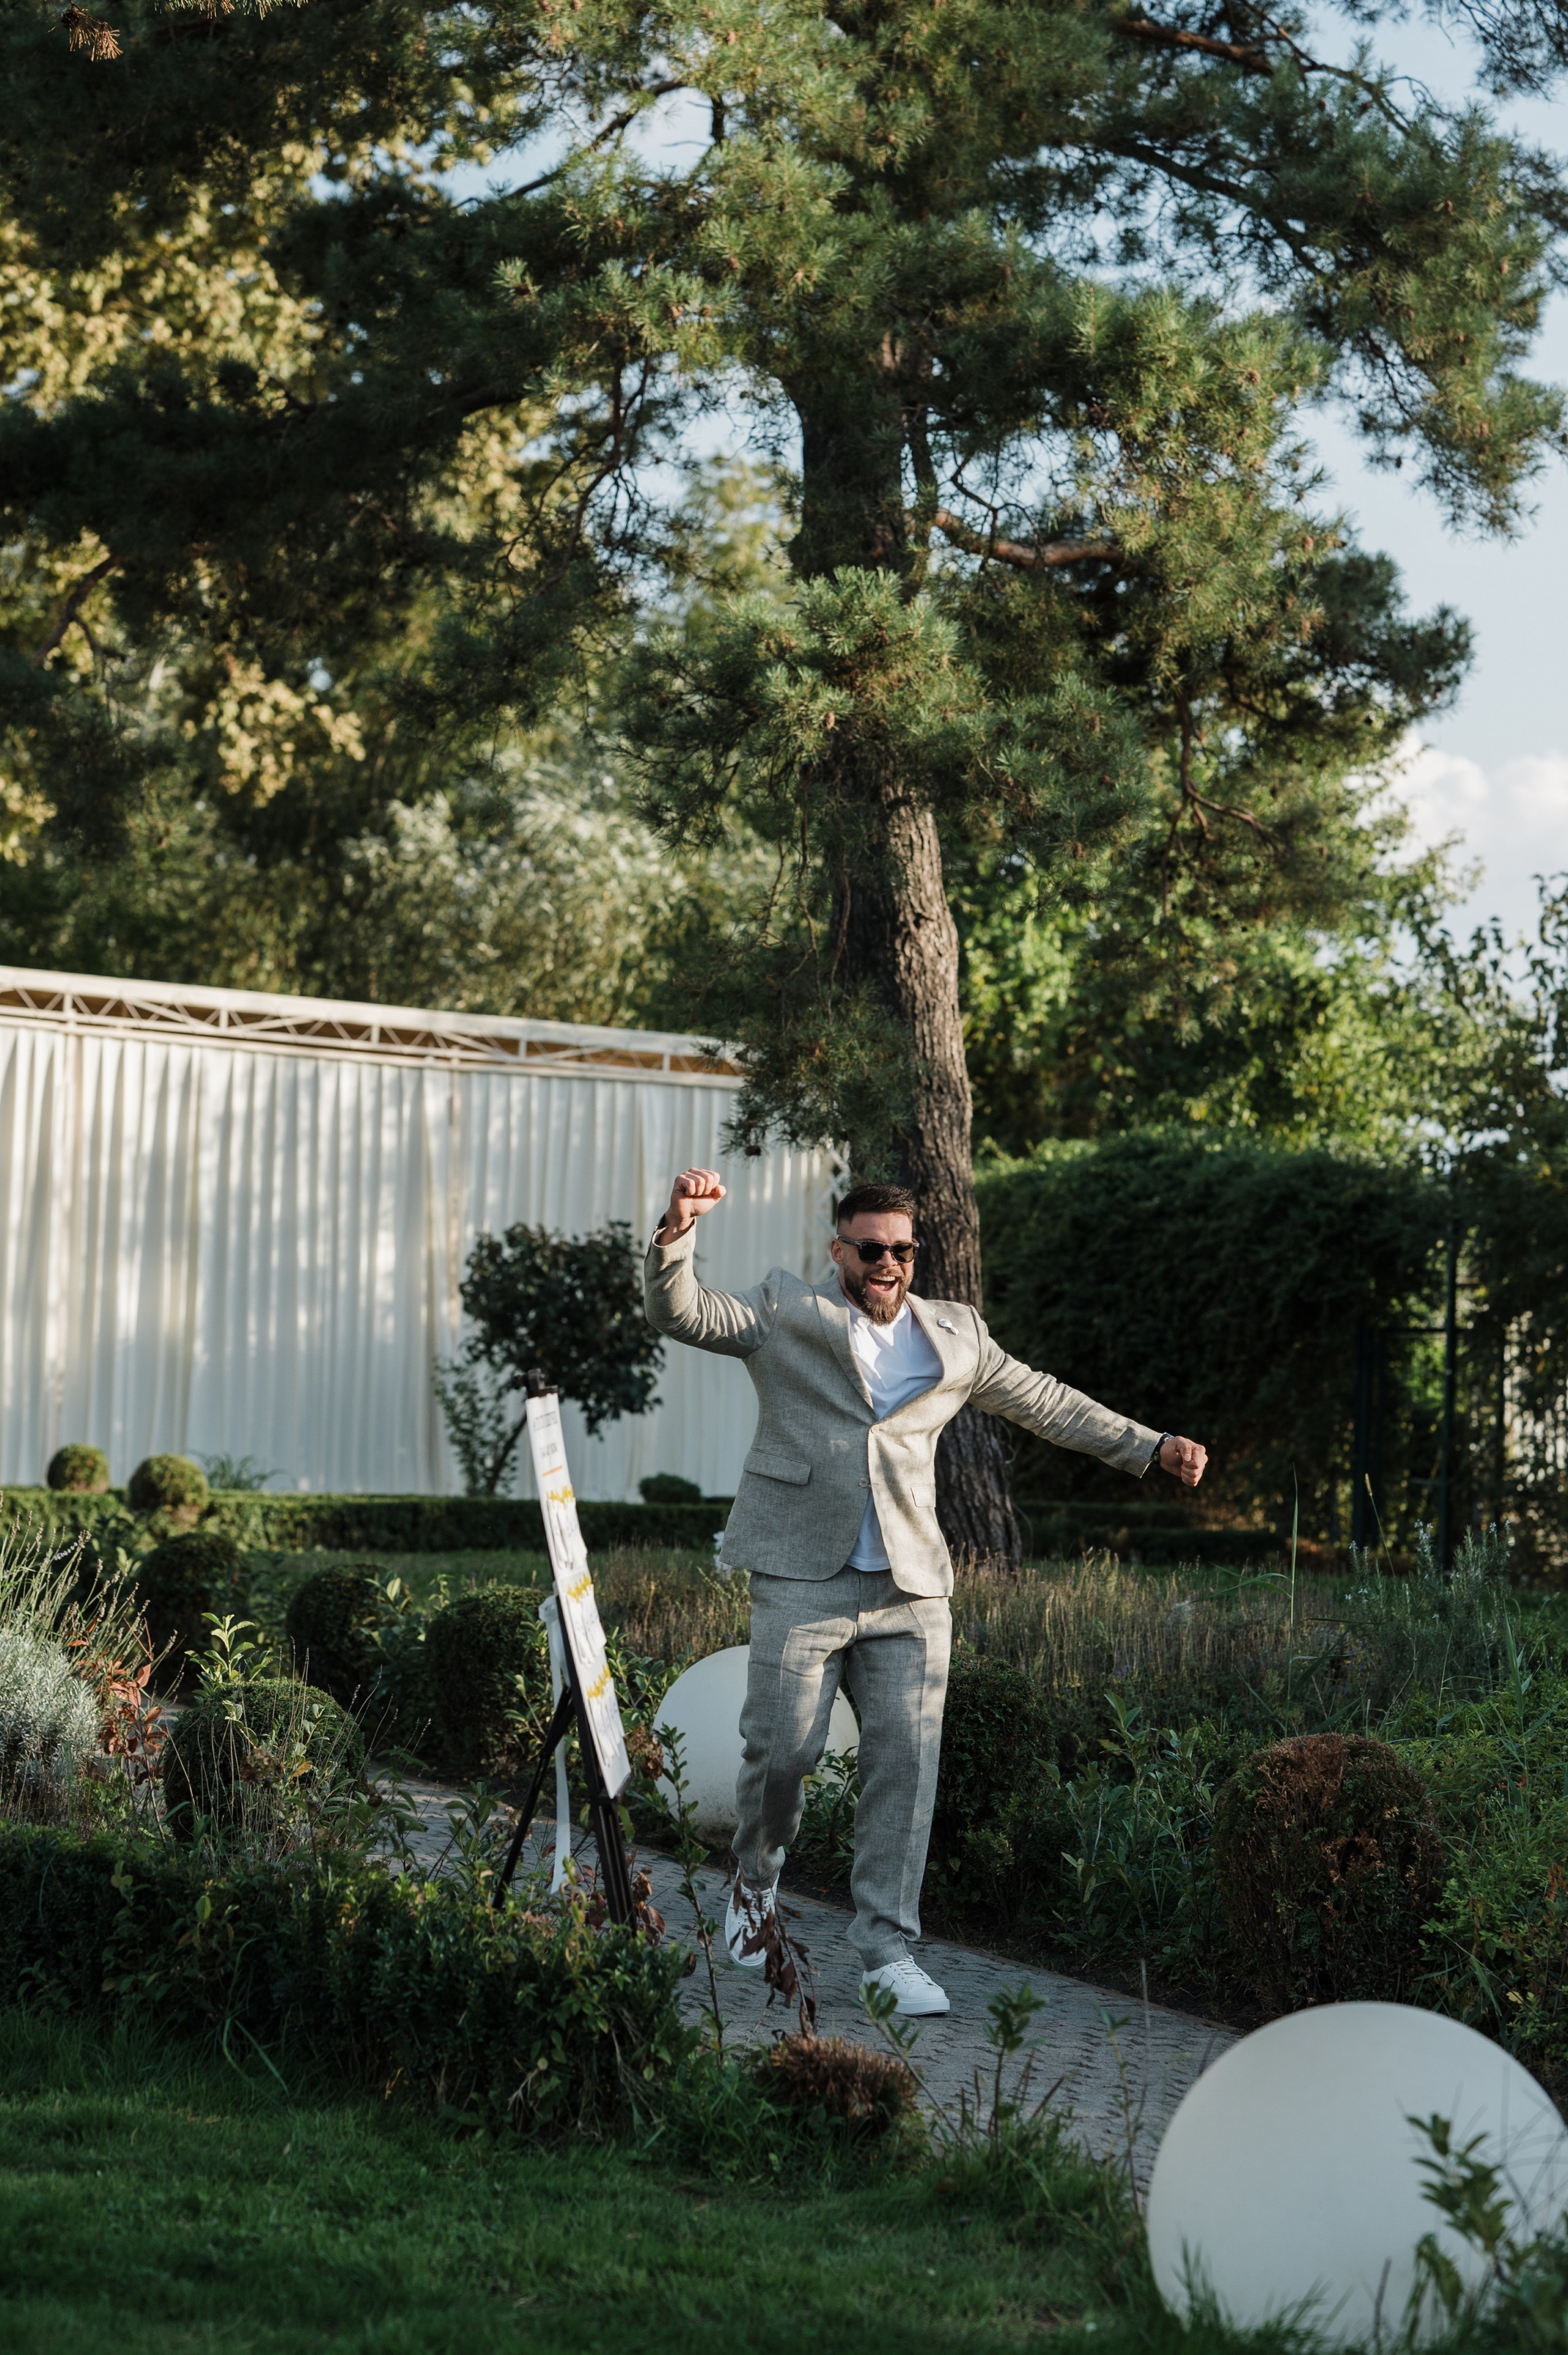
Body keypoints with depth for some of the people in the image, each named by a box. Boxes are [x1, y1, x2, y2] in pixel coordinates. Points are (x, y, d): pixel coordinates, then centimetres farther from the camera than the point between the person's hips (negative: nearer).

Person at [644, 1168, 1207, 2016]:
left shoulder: (955, 1335, 17)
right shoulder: (783, 1310, 9)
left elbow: (1047, 1404, 25)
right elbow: (680, 1313, -2)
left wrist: (1152, 1447, 22)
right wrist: (678, 1228, -20)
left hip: (910, 1591, 3)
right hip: (803, 1576, -2)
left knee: (906, 1765, -3)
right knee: (782, 1749, -4)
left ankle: (888, 1952, 5)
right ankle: (757, 1870, 28)